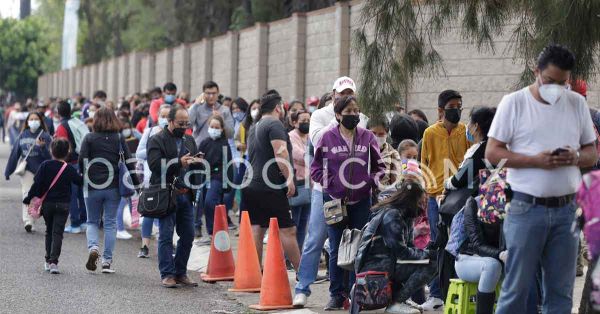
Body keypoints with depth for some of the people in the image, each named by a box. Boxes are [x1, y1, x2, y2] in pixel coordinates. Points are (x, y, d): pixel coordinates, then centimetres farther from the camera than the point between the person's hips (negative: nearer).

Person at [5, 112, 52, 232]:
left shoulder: (45, 136, -3)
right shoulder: (23, 135, 7)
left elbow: (49, 156, -10)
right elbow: (15, 153, 12)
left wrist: (42, 146, -30)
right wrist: (8, 171, 14)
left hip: (41, 169, -1)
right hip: (26, 169, 1)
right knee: (27, 193, -14)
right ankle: (28, 221, -23)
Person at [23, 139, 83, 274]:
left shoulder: (45, 165, -4)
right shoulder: (69, 169, -5)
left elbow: (37, 184, -7)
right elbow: (80, 181, 5)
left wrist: (29, 197, 1)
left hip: (47, 203, 2)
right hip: (62, 205, -2)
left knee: (49, 231, 17)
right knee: (57, 233, -3)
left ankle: (48, 261, 19)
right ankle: (53, 261, -16)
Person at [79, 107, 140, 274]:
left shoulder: (89, 138, -2)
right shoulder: (119, 139, 2)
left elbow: (82, 160, -9)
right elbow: (129, 162, -1)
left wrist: (82, 179, 3)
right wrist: (136, 183, 3)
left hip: (93, 186, -1)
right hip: (113, 187, 1)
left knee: (92, 221, 14)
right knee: (110, 223, 8)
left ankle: (93, 247, -13)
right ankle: (107, 261, 5)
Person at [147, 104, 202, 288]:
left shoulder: (189, 140, 17)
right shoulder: (157, 140, -3)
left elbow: (197, 169, 19)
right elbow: (155, 164, -17)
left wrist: (197, 163, -5)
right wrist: (179, 163, -24)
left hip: (186, 195, 6)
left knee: (188, 235, 7)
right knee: (166, 236, -3)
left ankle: (180, 273, 17)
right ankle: (167, 274, 1)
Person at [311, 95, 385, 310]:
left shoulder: (367, 138, 4)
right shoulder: (328, 138, -1)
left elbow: (379, 167, 12)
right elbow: (315, 168, 6)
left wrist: (371, 181, -5)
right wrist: (328, 183, -8)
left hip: (361, 201, 1)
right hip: (334, 201, -1)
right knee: (336, 250, 2)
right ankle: (337, 295, 9)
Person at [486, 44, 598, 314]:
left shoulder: (577, 103, 10)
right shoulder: (513, 103, -1)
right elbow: (492, 153, -5)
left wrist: (576, 157, -11)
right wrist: (535, 160, -18)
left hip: (566, 209, 4)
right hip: (527, 208, -4)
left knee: (561, 290, 7)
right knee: (517, 287, -1)